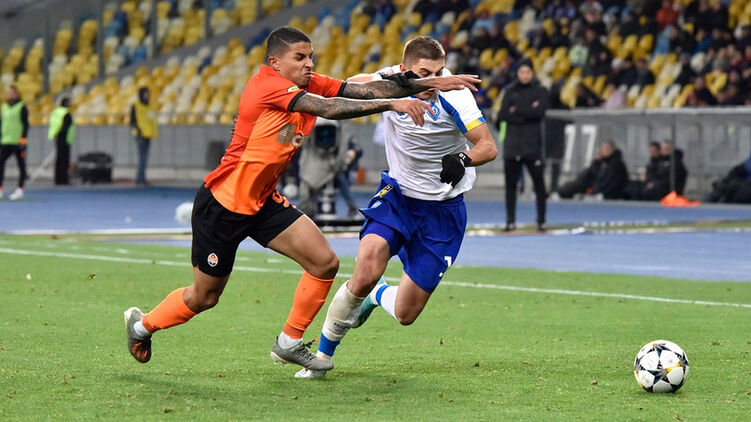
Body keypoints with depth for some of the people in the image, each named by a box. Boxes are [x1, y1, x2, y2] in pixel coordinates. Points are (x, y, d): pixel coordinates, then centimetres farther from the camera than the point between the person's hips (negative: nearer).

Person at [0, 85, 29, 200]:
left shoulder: (22, 107, -4)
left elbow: (25, 124, -8)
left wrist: (23, 139, -15)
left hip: (18, 143, -6)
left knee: (21, 165, 2)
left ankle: (20, 190, 7)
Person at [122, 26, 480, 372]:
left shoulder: (309, 84, 1)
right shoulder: (267, 84, -23)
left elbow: (366, 89, -7)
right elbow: (328, 108, -34)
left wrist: (430, 83, -14)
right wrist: (391, 104, -38)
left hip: (263, 202, 8)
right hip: (222, 204, -8)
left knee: (325, 263, -6)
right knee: (204, 298, 6)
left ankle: (289, 343, 12)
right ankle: (142, 324, 34)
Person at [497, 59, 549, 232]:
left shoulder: (540, 91, 5)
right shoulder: (510, 91, 11)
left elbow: (539, 112, -11)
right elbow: (503, 115, -1)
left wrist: (516, 110, -7)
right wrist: (527, 112, -9)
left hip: (532, 145, -2)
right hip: (512, 144, 3)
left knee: (538, 182, -4)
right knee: (510, 183, 4)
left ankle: (541, 220, 1)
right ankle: (510, 220, 11)